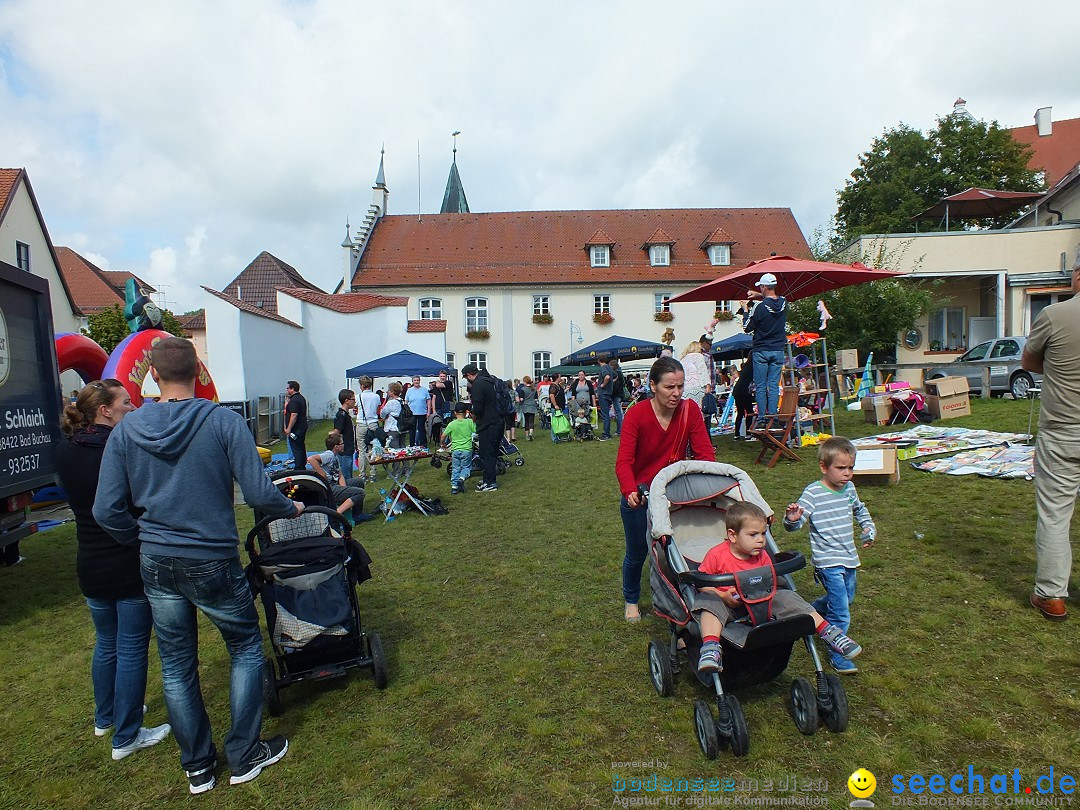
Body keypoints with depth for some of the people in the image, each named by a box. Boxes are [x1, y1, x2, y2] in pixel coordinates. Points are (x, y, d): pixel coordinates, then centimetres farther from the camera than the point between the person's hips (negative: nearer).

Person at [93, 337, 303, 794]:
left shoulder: (125, 430, -4)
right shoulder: (224, 422, -16)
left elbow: (106, 510, -2)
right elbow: (258, 493, -18)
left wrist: (144, 541, 14)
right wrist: (291, 509, 2)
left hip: (156, 567, 4)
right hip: (213, 563, -4)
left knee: (176, 666, 18)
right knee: (246, 649, 17)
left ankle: (197, 768, 33)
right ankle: (244, 757, 25)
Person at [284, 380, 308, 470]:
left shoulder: (294, 400, -19)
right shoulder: (301, 397, 14)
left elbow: (294, 415, -25)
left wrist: (289, 428, -22)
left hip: (296, 429, -10)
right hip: (303, 426, 11)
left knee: (296, 448, -6)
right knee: (301, 447, 17)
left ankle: (299, 469, -4)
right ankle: (303, 467, 25)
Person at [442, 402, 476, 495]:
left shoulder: (452, 424, -3)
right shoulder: (470, 422, -5)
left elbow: (444, 435, -1)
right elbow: (476, 431, 0)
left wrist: (443, 444, 17)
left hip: (455, 450, 1)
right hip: (467, 449, -1)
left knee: (455, 468, 12)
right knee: (466, 467, 12)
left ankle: (454, 486, 7)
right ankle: (462, 478, -14)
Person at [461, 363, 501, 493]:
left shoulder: (478, 384, -15)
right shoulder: (489, 380, 14)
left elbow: (478, 407, -21)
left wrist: (473, 416, -1)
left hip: (488, 424, -9)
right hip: (498, 422, 9)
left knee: (486, 454, -2)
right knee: (491, 453, 17)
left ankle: (490, 483, 3)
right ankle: (490, 479, 25)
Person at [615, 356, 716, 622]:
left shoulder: (690, 410, -15)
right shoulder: (636, 415, -22)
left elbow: (705, 453, -16)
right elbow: (624, 461, -29)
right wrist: (630, 492, -47)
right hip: (639, 497, -2)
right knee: (637, 554, 15)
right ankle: (631, 601, 42)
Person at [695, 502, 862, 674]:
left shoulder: (762, 556, 1)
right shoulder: (717, 555, -14)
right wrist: (723, 596, -23)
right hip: (728, 604, -4)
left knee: (785, 597, -16)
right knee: (710, 601, -36)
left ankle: (828, 632, -13)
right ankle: (710, 648, -52)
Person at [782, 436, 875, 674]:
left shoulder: (849, 488, 4)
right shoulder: (813, 493, -17)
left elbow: (861, 510, 26)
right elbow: (794, 524, -23)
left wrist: (869, 528, 11)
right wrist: (792, 518, -45)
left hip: (849, 558, 8)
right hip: (827, 561, -7)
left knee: (845, 599, 23)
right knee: (841, 612, -8)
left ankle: (810, 612, 47)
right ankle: (838, 656, 8)